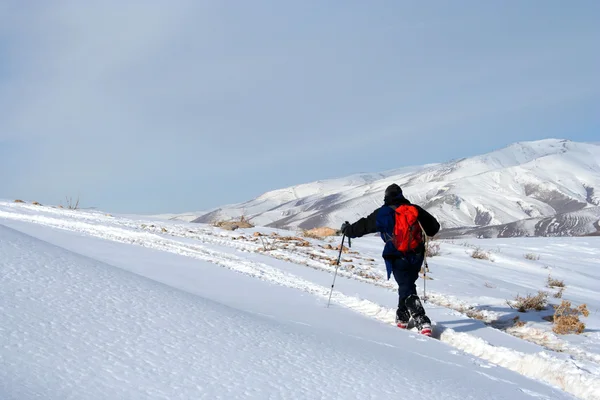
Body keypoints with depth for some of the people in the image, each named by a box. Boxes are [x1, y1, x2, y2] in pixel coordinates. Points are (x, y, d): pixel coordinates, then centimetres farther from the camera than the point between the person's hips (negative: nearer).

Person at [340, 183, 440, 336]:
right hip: (416, 256, 4)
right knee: (407, 285, 22)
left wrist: (347, 229, 25)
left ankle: (422, 322, -17)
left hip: (398, 258, -4)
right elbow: (434, 226, 11)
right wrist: (429, 232, 34)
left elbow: (362, 226, 6)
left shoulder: (382, 214, -3)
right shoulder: (414, 209, 5)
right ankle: (402, 317, 29)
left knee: (407, 290, -3)